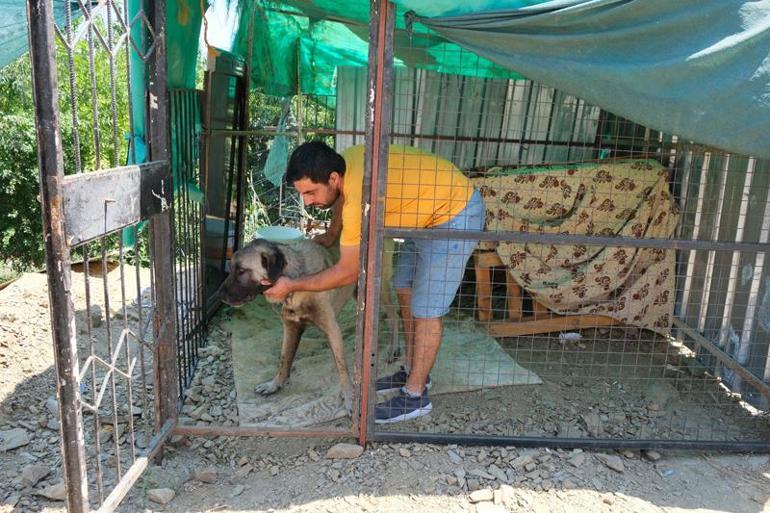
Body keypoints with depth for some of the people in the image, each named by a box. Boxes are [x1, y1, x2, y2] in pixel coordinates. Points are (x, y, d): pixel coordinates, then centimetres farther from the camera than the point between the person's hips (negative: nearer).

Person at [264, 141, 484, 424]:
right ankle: (412, 371, 29)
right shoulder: (342, 162, -8)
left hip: (455, 216, -9)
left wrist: (292, 286, -14)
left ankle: (415, 395, 10)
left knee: (425, 310, -4)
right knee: (405, 290, 15)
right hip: (429, 213, 10)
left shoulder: (358, 197, -33)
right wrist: (331, 236, 19)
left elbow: (348, 273, -23)